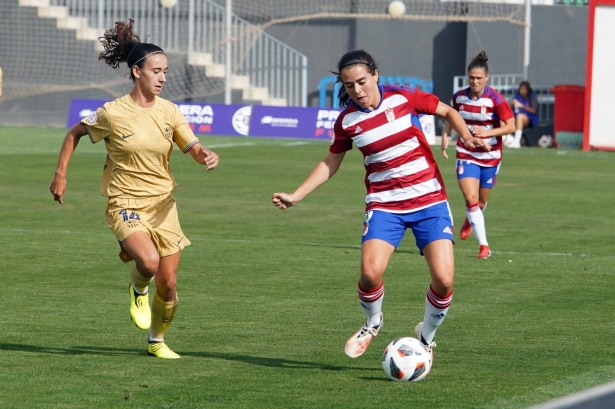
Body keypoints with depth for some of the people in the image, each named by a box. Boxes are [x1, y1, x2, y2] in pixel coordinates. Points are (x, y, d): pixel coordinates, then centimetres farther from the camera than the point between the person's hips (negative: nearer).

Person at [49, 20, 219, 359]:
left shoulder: (168, 111, 0)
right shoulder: (112, 113, -10)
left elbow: (194, 149, -2)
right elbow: (75, 133, 5)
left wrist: (207, 156, -25)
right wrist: (60, 175, 4)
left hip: (162, 203, 4)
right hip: (125, 202, -4)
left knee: (168, 283, 2)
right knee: (149, 261, -29)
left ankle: (157, 341, 26)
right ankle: (137, 290, 8)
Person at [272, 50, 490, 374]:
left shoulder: (403, 98, -6)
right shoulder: (346, 121, -1)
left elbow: (448, 112, 8)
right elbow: (330, 164, 14)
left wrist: (466, 136, -11)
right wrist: (296, 196, 7)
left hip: (430, 201, 0)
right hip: (385, 205, 1)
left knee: (443, 280, -12)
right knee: (370, 272, -23)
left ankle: (426, 338, 18)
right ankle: (372, 323, 11)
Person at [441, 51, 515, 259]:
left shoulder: (495, 99, -15)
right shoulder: (459, 97, -4)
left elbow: (510, 126, -16)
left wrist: (487, 133, -28)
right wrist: (445, 135, 1)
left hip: (490, 156, -1)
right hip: (466, 154, 1)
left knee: (481, 201, 13)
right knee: (471, 198, -16)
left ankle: (470, 220, 51)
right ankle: (483, 245, -11)